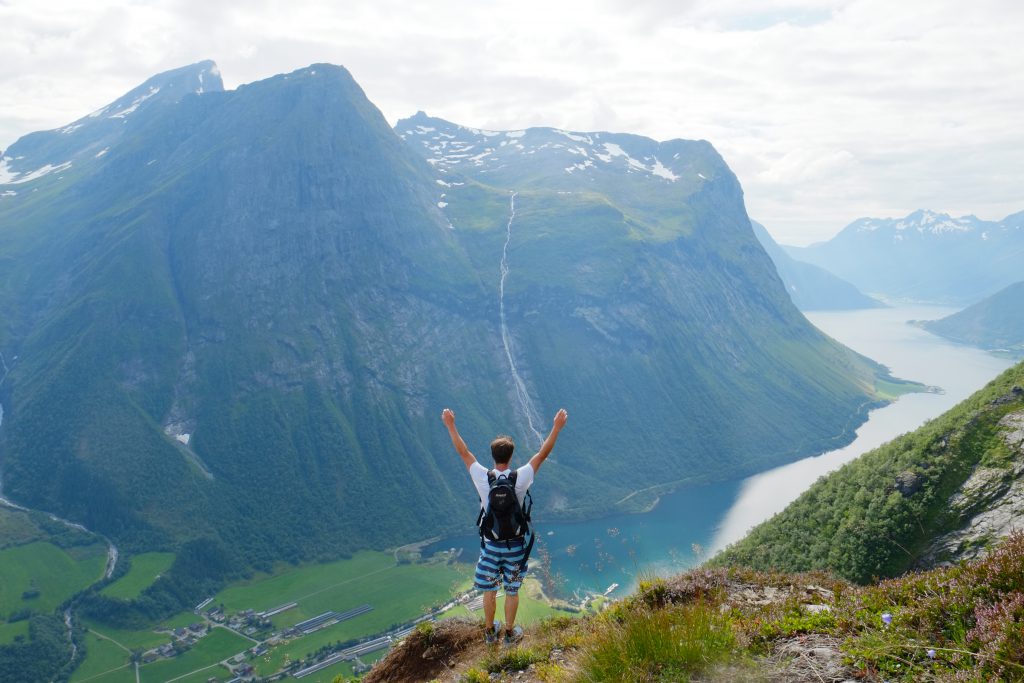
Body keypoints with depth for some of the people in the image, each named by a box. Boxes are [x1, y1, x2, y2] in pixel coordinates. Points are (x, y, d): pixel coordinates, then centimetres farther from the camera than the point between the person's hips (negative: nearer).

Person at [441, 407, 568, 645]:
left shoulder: (483, 478, -16)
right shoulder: (521, 479, -18)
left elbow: (463, 452, -5)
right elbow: (543, 454, -11)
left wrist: (450, 425, 3)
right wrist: (557, 427, -5)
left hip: (490, 543, 1)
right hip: (515, 545, -1)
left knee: (490, 590, 18)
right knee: (512, 591, 16)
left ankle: (490, 631, 34)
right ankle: (510, 632, 30)